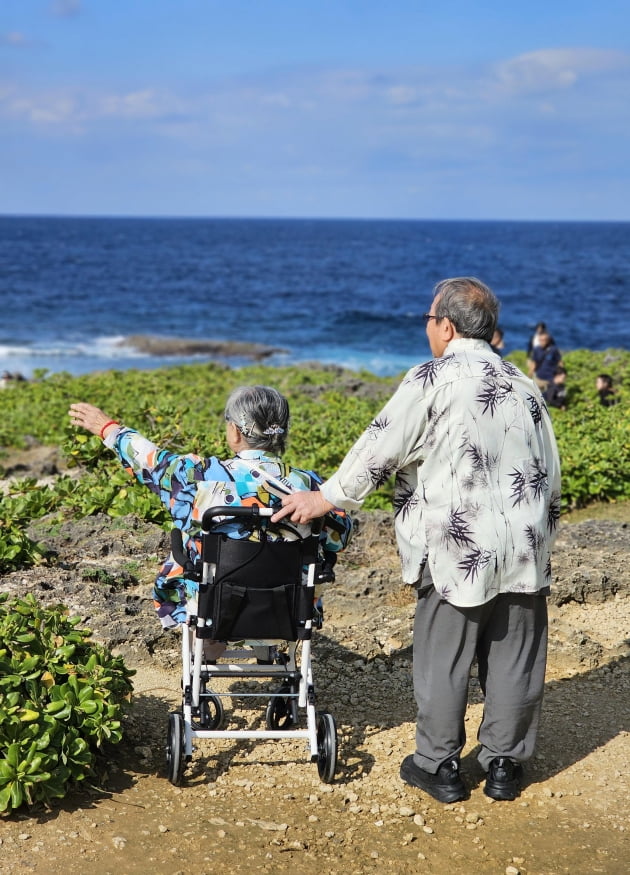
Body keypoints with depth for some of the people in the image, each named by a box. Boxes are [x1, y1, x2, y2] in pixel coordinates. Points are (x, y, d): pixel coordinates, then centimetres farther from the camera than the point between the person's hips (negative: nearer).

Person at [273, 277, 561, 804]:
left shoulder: (432, 380, -9)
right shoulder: (523, 386, 10)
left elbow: (380, 449, -10)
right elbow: (550, 474, 14)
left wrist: (325, 500, 0)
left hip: (458, 550, -5)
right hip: (524, 548, 5)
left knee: (443, 659, 7)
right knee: (514, 657, 12)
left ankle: (439, 765, 17)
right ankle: (505, 764, 21)